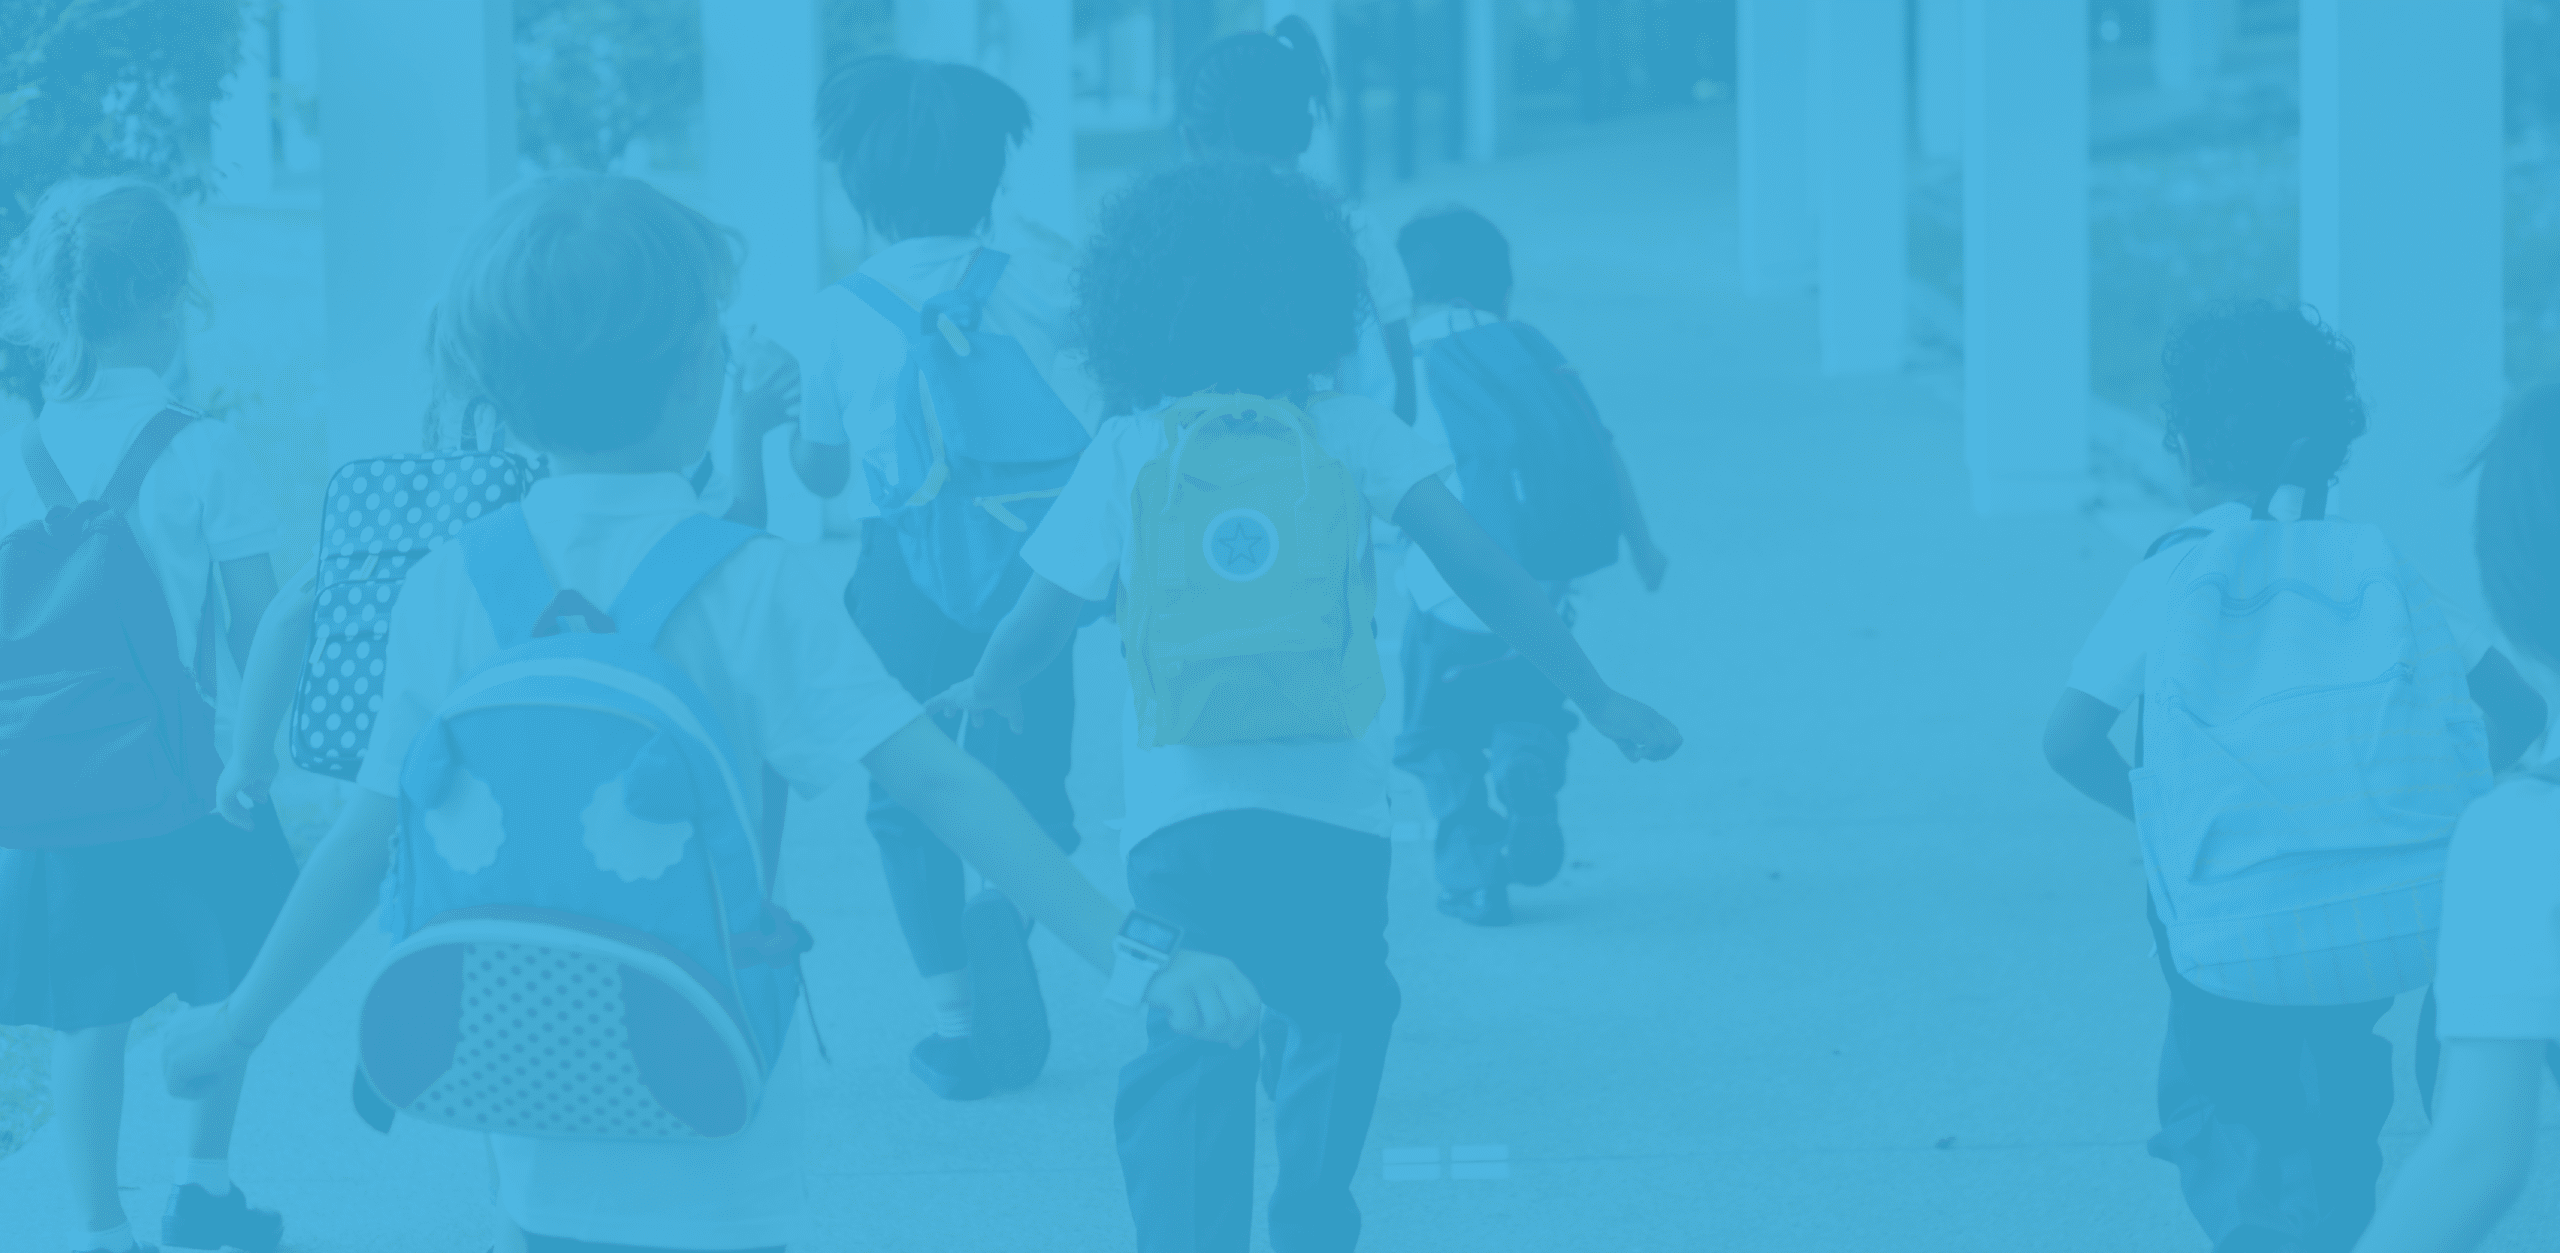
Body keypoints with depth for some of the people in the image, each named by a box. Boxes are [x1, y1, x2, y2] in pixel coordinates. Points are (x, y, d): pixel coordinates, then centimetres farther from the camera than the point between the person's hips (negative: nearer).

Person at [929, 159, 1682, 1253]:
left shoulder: (1125, 453, 3)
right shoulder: (1352, 435, 3)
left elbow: (1034, 628, 6)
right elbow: (1484, 573, -1)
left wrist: (980, 694, 27)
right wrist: (1598, 700, 4)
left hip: (1181, 812, 0)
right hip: (1333, 810, 0)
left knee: (1187, 1068, 3)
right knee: (1331, 1037, 19)